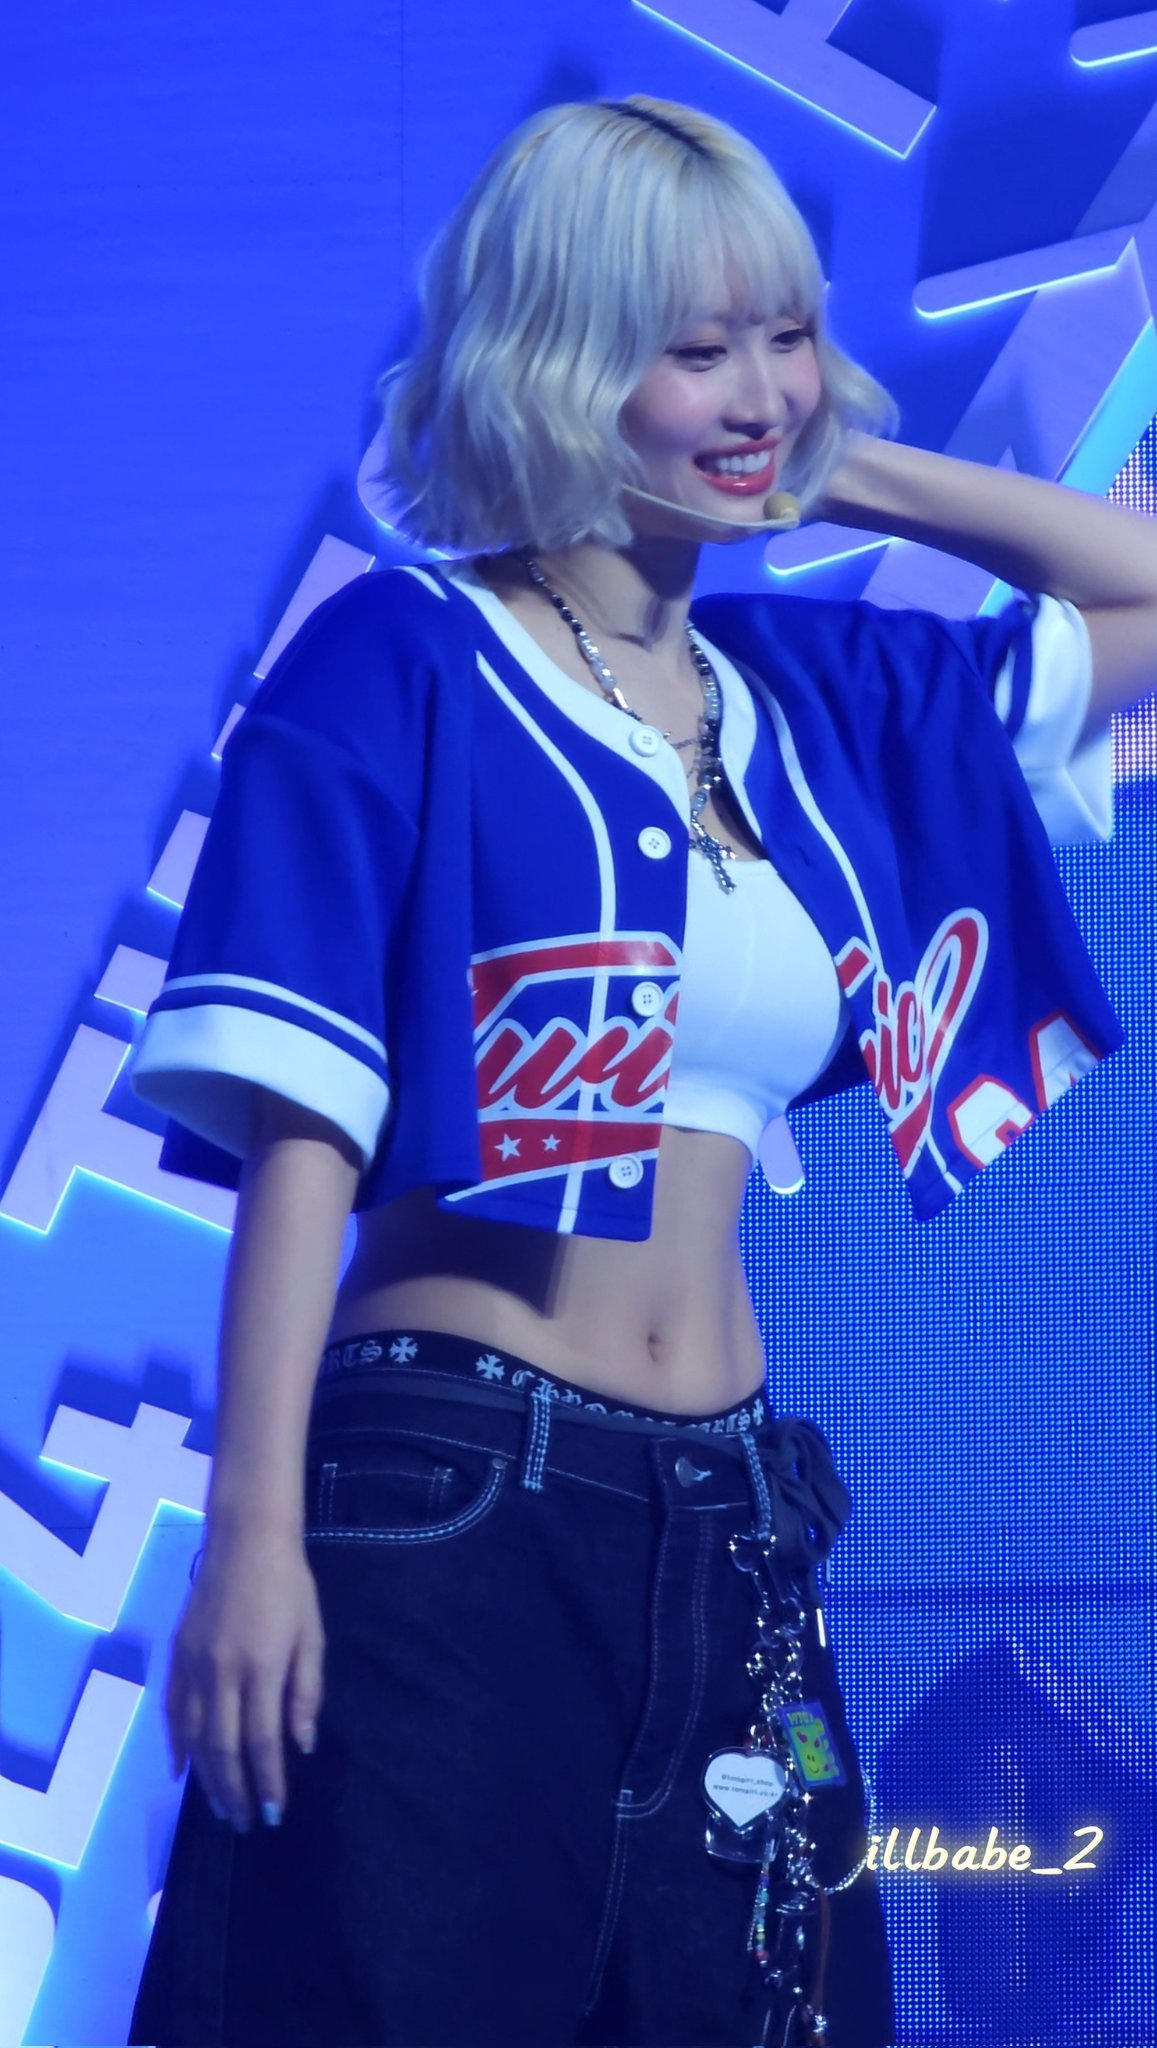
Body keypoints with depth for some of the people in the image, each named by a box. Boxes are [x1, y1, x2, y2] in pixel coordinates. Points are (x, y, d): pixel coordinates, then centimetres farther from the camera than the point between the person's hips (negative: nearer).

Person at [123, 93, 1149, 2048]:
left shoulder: (822, 695, 14)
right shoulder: (399, 663, -3)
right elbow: (298, 1132, -9)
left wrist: (848, 468, 15)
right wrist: (251, 1530, -17)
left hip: (730, 1522, 6)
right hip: (445, 1497, -6)